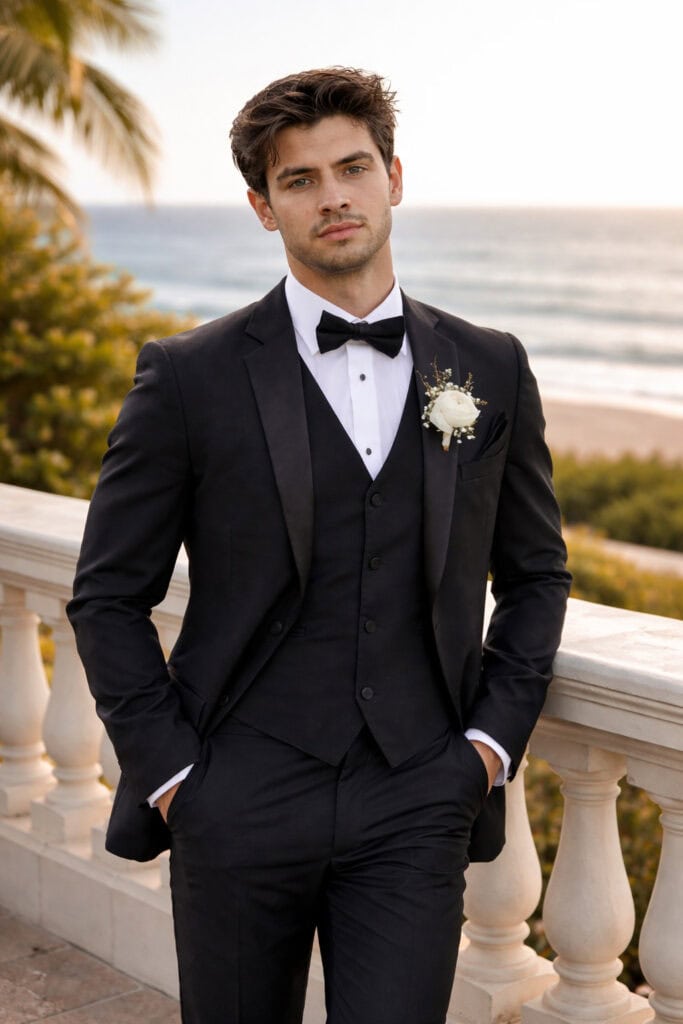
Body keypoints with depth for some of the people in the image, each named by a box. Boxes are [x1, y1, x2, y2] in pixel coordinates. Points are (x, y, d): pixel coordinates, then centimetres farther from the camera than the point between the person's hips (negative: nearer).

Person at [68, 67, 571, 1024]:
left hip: (415, 810, 1)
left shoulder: (491, 371, 6)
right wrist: (166, 768, -5)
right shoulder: (191, 377, -3)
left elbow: (536, 575, 16)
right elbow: (108, 596, 2)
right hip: (239, 804, -1)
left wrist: (495, 737, 5)